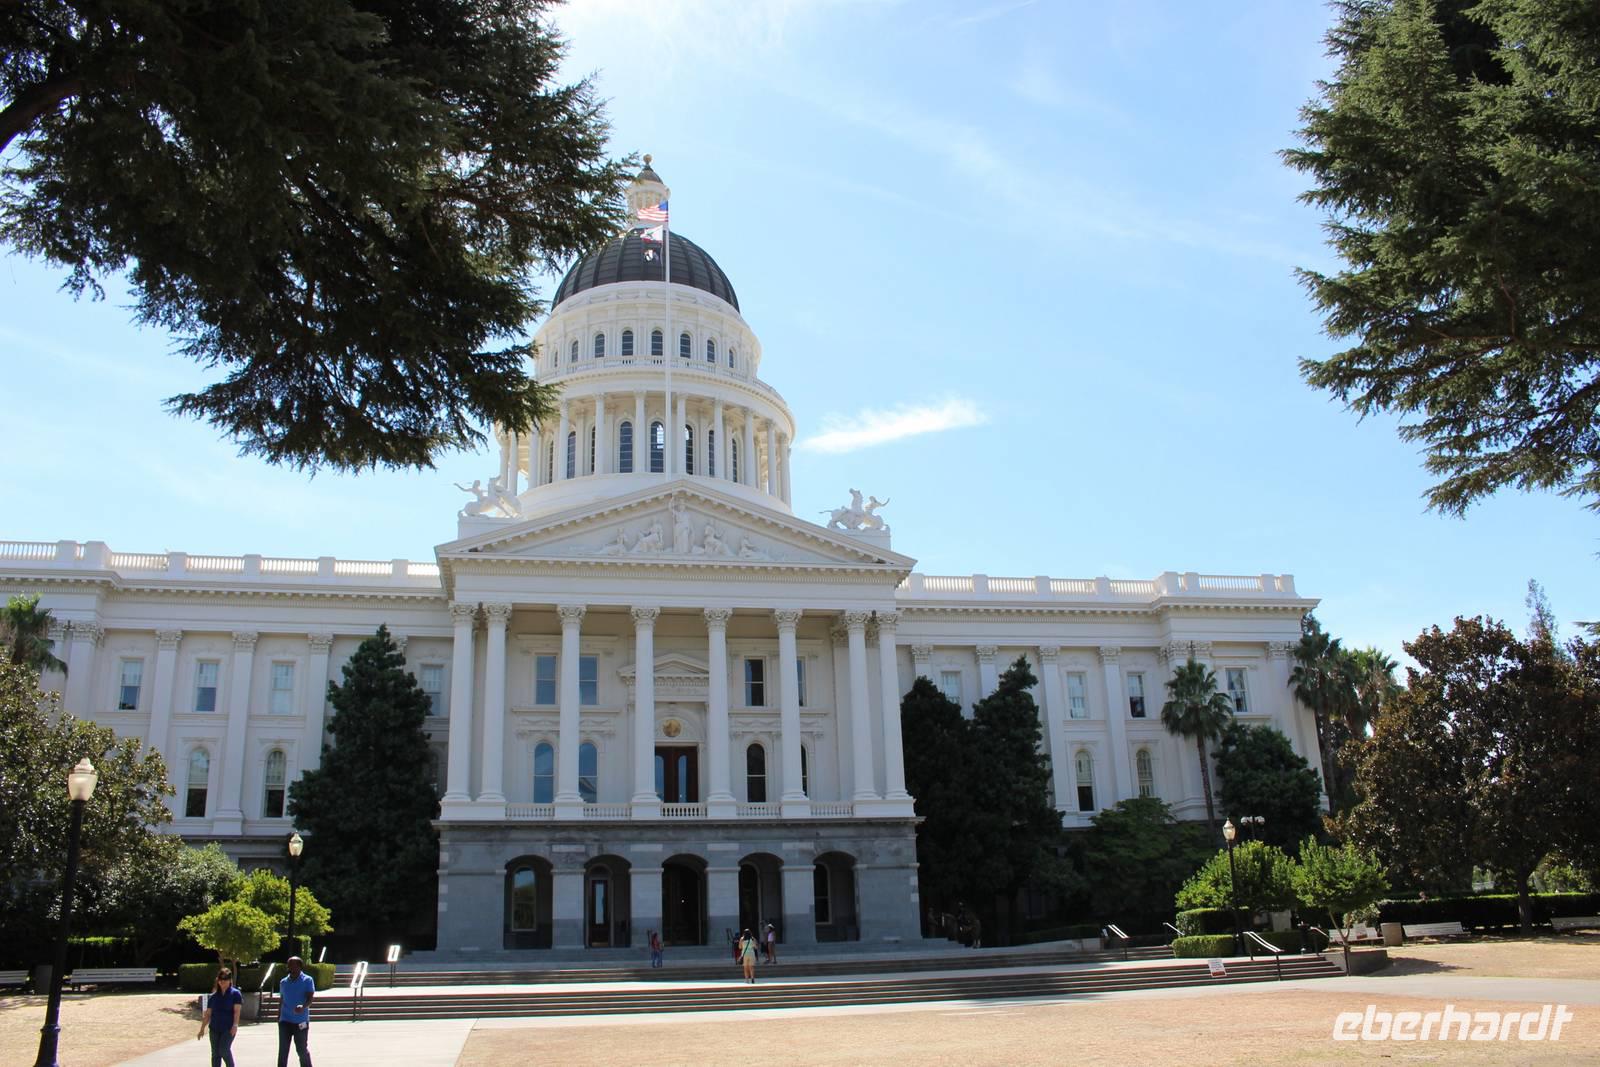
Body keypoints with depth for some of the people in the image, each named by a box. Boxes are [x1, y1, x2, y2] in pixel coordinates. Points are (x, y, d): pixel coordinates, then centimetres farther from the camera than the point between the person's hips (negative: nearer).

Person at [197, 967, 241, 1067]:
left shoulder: (235, 994, -1)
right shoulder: (213, 996, 11)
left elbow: (237, 1011, -9)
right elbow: (208, 1014, 14)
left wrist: (235, 1025, -21)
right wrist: (202, 1029, 10)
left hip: (229, 1029, -4)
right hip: (214, 1029, 4)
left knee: (224, 1050, -15)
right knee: (215, 1053, 4)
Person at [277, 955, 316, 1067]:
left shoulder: (307, 980, -4)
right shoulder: (283, 982, 11)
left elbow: (310, 998, -15)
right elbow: (281, 1000, 20)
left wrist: (303, 1007, -35)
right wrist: (279, 1017, 21)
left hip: (301, 1021, -4)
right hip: (285, 1021, 4)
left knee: (302, 1050, 3)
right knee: (283, 1050, 0)